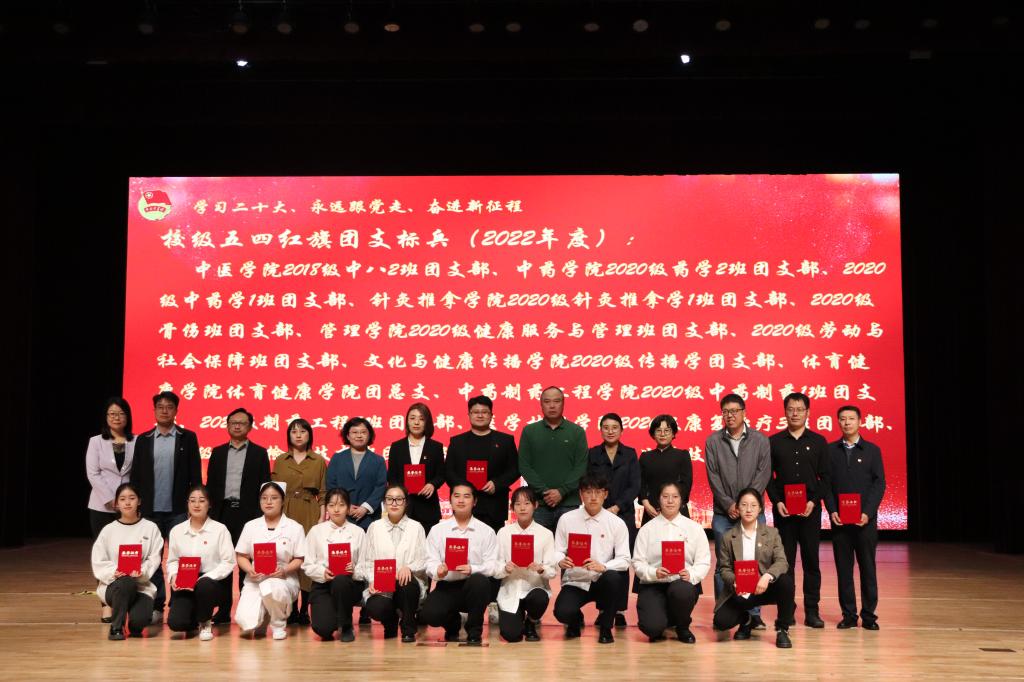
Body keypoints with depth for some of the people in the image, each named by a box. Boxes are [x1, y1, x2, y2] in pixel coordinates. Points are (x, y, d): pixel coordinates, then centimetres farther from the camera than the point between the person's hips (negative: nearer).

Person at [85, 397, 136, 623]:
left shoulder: (136, 442, 4)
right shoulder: (96, 442, 5)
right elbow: (92, 474, -2)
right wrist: (110, 500, -10)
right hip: (102, 507, 0)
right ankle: (107, 604, 4)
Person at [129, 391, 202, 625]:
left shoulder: (188, 438, 3)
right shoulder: (143, 440, 8)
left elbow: (195, 475, 1)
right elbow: (135, 476, 9)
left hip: (179, 510, -2)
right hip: (150, 511, 2)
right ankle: (155, 607, 12)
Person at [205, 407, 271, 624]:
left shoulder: (259, 453, 6)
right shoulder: (217, 452, 14)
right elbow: (210, 484, 12)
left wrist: (261, 516, -6)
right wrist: (210, 512, 3)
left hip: (248, 513, -2)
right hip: (223, 511, 2)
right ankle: (223, 611, 8)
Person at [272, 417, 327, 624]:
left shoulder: (319, 461, 8)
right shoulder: (280, 461, 12)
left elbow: (323, 493, 6)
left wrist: (322, 518, -3)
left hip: (310, 514, -1)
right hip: (285, 514, 1)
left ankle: (304, 609, 1)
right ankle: (291, 609, 5)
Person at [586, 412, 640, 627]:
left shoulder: (630, 454, 8)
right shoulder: (592, 454, 7)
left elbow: (634, 486, 1)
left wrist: (616, 507, -10)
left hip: (624, 515, 0)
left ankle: (620, 610, 3)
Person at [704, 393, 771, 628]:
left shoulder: (760, 440, 4)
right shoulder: (713, 441, 5)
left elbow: (764, 473, -3)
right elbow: (713, 477, 0)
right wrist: (729, 504, -10)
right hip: (723, 513, 0)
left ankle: (754, 613, 6)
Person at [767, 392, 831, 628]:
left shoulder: (818, 442, 6)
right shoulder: (774, 442, 6)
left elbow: (825, 477, 4)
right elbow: (768, 476, 5)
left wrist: (813, 501, -9)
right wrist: (777, 501, -8)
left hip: (810, 510, 0)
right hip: (783, 509, 0)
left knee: (811, 560, 2)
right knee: (785, 560, 2)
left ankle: (812, 611, 7)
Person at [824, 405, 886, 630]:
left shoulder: (872, 450, 4)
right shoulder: (830, 450, 7)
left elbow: (879, 483, 0)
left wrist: (867, 512, -11)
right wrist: (832, 510, -8)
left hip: (865, 519, -1)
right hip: (839, 519, 1)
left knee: (867, 567, 3)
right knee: (843, 568, 3)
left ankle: (869, 615, 9)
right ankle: (849, 615, 9)